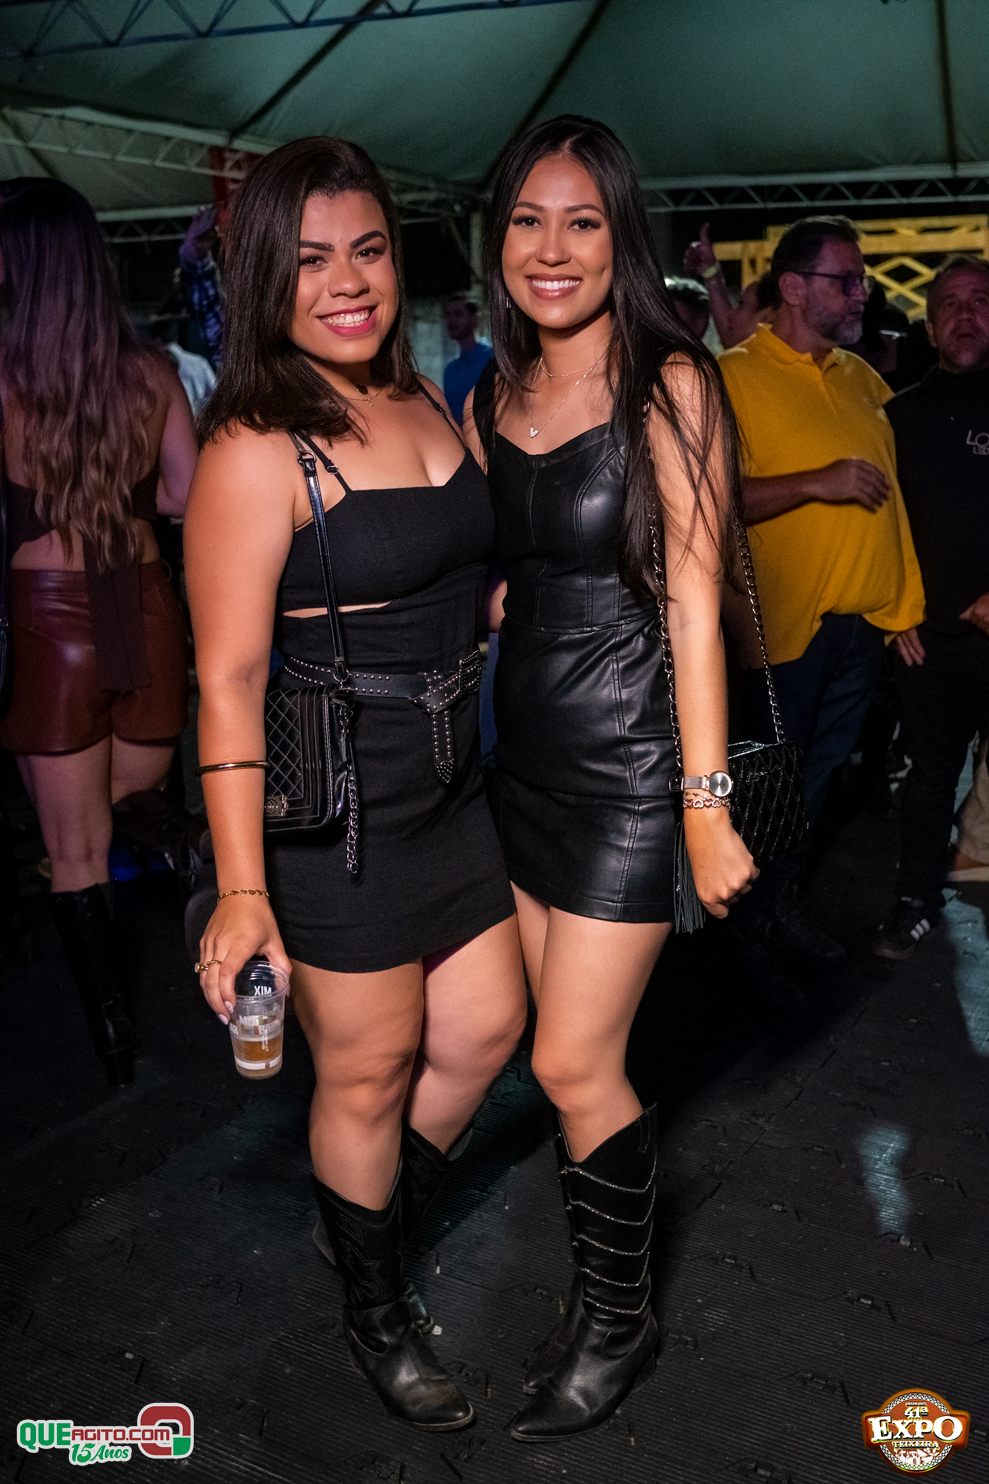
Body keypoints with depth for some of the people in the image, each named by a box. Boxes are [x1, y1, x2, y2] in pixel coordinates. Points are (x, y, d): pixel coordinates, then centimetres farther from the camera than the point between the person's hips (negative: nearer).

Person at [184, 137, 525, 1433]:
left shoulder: (426, 400, 6)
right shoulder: (255, 451, -18)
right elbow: (229, 679, -19)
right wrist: (242, 887, -21)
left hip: (451, 781, 8)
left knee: (484, 1029, 19)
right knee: (368, 1075, 10)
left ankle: (375, 1221, 47)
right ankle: (373, 1309, 38)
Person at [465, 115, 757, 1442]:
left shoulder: (669, 386, -10)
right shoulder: (491, 403, 8)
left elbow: (693, 602, -13)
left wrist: (707, 803, -14)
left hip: (629, 758, -5)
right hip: (525, 751, 6)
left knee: (574, 1065, 0)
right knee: (577, 1050, 13)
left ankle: (618, 1318, 24)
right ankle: (600, 1281, 33)